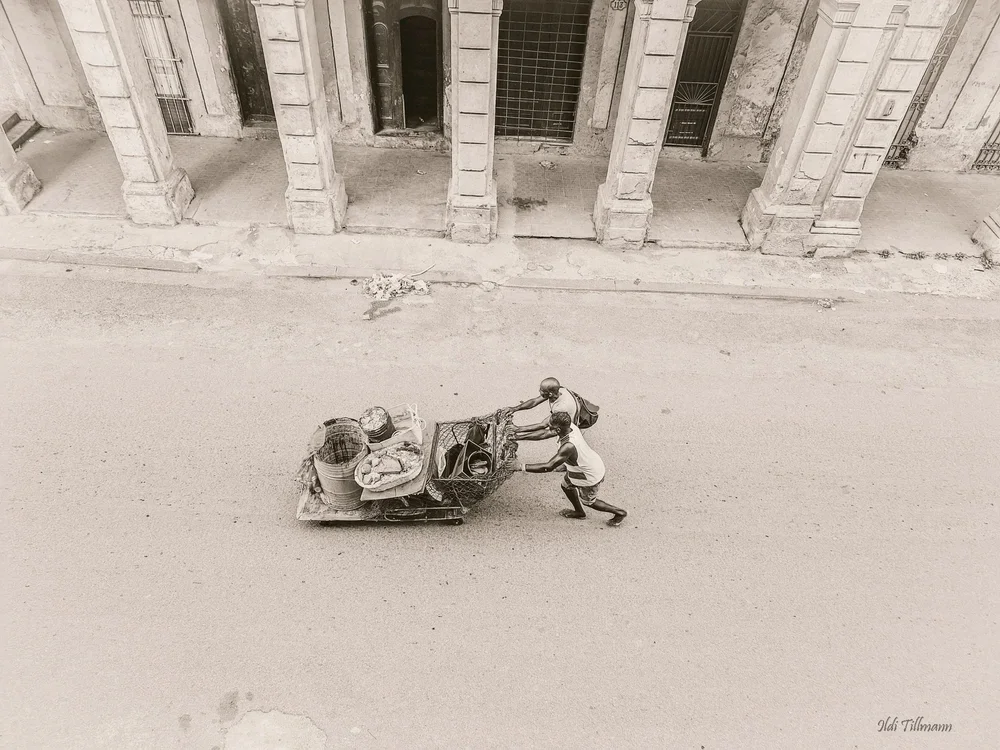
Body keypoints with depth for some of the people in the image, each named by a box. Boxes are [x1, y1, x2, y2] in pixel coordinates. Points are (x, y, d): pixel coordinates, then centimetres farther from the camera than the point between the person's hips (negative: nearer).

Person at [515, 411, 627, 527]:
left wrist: (522, 467, -34)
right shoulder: (571, 426, -19)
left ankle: (619, 512, 37)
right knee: (566, 485, 23)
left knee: (588, 501, 19)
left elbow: (548, 467, -40)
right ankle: (579, 512, 48)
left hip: (591, 477, -7)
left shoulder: (568, 446, -42)